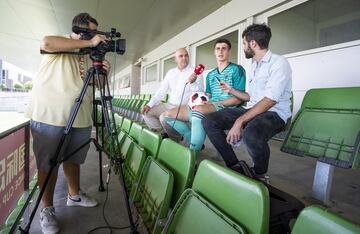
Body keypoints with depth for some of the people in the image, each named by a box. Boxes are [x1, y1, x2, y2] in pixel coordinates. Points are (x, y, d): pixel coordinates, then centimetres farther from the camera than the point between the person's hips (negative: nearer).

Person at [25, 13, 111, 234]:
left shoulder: (87, 55, 17)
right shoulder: (60, 44, -1)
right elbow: (47, 42, -25)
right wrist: (89, 42, -22)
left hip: (81, 118, 7)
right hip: (50, 117, -6)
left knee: (73, 159, 18)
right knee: (49, 164, 3)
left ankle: (75, 195, 36)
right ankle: (47, 209, 20)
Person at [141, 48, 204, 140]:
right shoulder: (170, 72, 11)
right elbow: (161, 91, 11)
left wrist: (193, 83, -34)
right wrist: (149, 104, -1)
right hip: (169, 105, 6)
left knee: (164, 118, -31)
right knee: (146, 113, -5)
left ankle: (176, 140, -6)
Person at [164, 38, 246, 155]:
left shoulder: (236, 70, 3)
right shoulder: (210, 74, 22)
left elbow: (238, 99, -6)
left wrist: (216, 103, -15)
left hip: (226, 108, -7)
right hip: (208, 108, 7)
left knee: (199, 110, -41)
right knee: (169, 114, -3)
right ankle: (196, 141, -3)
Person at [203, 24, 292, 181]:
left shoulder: (279, 63, -9)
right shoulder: (254, 65, 19)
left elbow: (270, 100, -22)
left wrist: (240, 121, -29)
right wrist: (231, 90, 27)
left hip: (274, 113, -8)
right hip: (252, 109, 8)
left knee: (251, 134, -42)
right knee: (209, 121, -10)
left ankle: (260, 174, -9)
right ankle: (235, 167, -5)